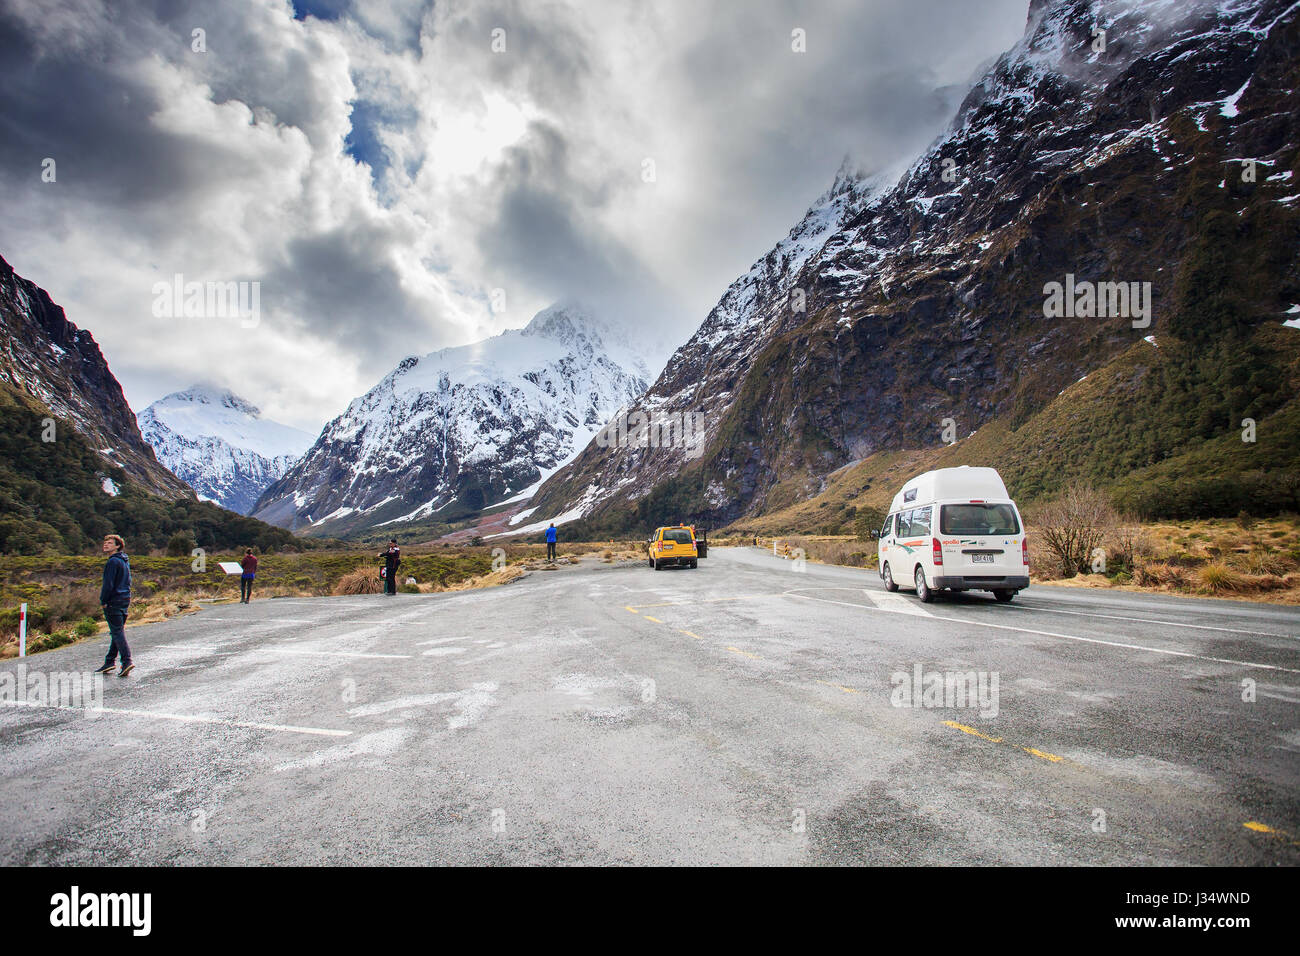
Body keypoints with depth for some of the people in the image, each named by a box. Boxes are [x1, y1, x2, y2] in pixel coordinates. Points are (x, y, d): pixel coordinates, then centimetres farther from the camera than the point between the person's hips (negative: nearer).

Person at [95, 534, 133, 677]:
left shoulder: (113, 562, -15)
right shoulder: (125, 561, 15)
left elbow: (108, 584, -18)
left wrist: (103, 601, -9)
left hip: (114, 602, -9)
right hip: (125, 601, 9)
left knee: (117, 632, -9)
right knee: (117, 631, 13)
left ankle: (127, 661, -16)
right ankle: (109, 662, 22)